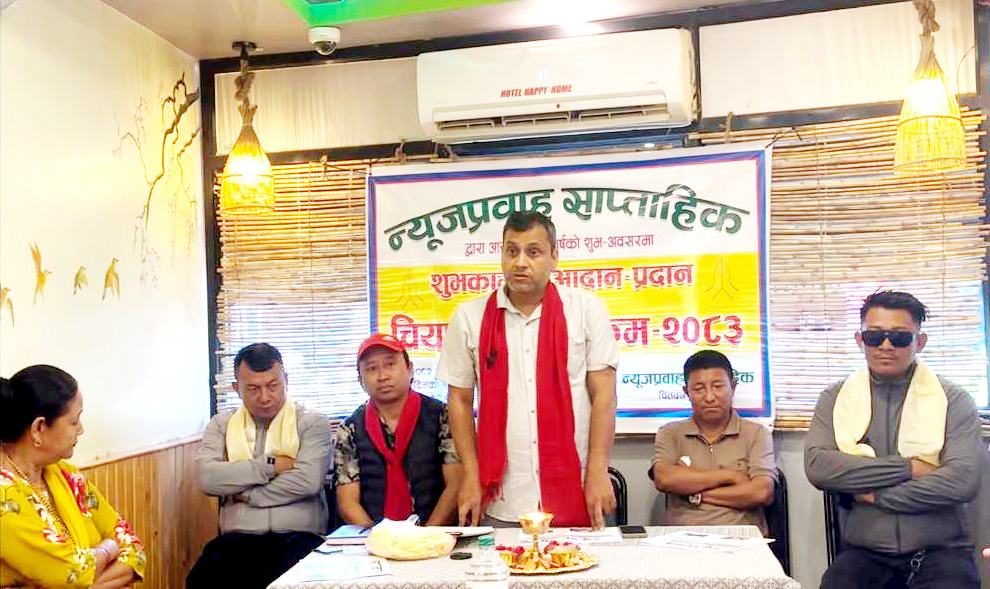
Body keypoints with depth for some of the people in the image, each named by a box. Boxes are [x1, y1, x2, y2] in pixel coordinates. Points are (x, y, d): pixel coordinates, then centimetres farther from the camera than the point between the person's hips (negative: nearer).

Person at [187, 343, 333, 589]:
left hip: (296, 537, -2)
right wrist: (270, 465, -5)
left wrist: (246, 494, -1)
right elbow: (208, 478, -1)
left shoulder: (312, 423, 7)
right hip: (238, 538, 2)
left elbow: (307, 481, -9)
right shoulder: (222, 424, 17)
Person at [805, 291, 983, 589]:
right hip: (864, 551, 0)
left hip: (940, 551, 0)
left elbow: (963, 481, -11)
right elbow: (817, 466, -9)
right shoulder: (836, 398, 7)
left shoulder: (953, 400, 3)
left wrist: (876, 495, -8)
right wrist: (907, 467, -11)